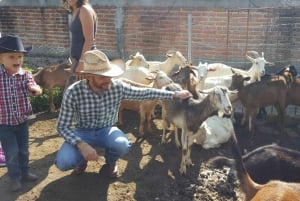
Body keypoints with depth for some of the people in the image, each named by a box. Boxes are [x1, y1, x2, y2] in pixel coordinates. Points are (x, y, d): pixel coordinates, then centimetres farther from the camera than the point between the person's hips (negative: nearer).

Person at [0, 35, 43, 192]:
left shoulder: (26, 75, -9)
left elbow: (34, 88, -24)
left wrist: (35, 89, -46)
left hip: (22, 121, 2)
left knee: (23, 150, 17)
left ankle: (24, 172, 37)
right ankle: (15, 178, 20)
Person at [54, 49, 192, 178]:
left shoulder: (117, 87, -17)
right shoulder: (73, 92, -24)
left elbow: (145, 93, -7)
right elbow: (62, 126, -20)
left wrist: (175, 94, -7)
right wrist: (81, 144, -36)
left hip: (107, 130, 2)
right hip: (83, 132, -1)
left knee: (123, 145, -33)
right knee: (63, 162, -28)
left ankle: (110, 163, 5)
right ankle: (82, 160, 10)